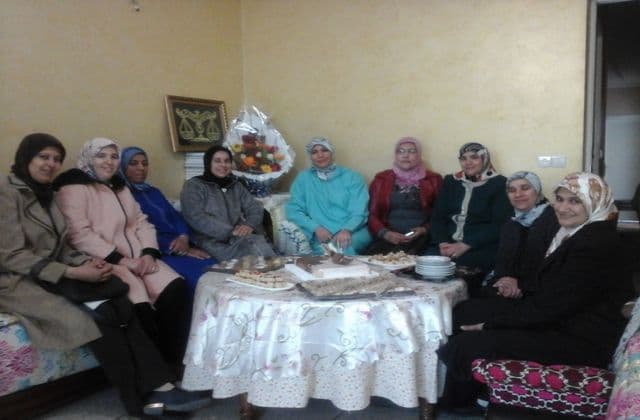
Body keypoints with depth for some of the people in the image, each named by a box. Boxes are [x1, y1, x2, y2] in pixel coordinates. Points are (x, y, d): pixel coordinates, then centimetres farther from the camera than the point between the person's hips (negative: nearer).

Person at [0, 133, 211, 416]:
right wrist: (73, 272, -21)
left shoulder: (45, 193, 16)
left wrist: (86, 262, -8)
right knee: (99, 316, -28)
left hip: (51, 276, 7)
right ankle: (141, 398, -18)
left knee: (120, 306, -21)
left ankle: (157, 387, -27)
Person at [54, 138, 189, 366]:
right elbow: (80, 235, -14)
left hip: (136, 259, 7)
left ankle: (173, 362, -12)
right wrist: (122, 261, -18)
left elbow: (141, 222, 15)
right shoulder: (74, 188, -2)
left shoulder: (120, 187, 22)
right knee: (140, 307, -29)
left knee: (176, 287, -19)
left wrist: (149, 253, -5)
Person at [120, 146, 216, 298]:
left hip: (178, 246, 7)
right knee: (200, 275, -29)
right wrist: (176, 249, -15)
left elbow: (176, 216, 16)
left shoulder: (154, 191, 24)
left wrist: (184, 238, -7)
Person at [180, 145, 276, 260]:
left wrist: (249, 225, -12)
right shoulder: (194, 186, 5)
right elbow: (196, 218, -10)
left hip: (239, 237, 5)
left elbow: (255, 209, 13)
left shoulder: (236, 185, 22)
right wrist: (231, 232, -17)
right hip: (213, 241, -4)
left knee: (259, 242, -31)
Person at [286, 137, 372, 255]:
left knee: (344, 245, -34)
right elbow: (293, 210, 6)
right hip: (322, 235, 1)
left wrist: (347, 230, -22)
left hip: (353, 232, 0)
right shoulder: (303, 178, 16)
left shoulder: (352, 177, 12)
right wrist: (316, 228, -12)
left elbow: (359, 211, 0)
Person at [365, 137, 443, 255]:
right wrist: (385, 233, -8)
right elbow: (372, 214, 10)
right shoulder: (381, 179, 16)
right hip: (387, 239, 1)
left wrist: (424, 230, -10)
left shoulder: (433, 180, 14)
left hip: (420, 239, -1)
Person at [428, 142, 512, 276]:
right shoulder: (450, 181, 18)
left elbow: (499, 225, -6)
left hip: (482, 248, -3)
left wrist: (465, 246, -16)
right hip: (448, 244, 4)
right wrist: (442, 243, -9)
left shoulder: (499, 184, 3)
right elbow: (437, 217, 11)